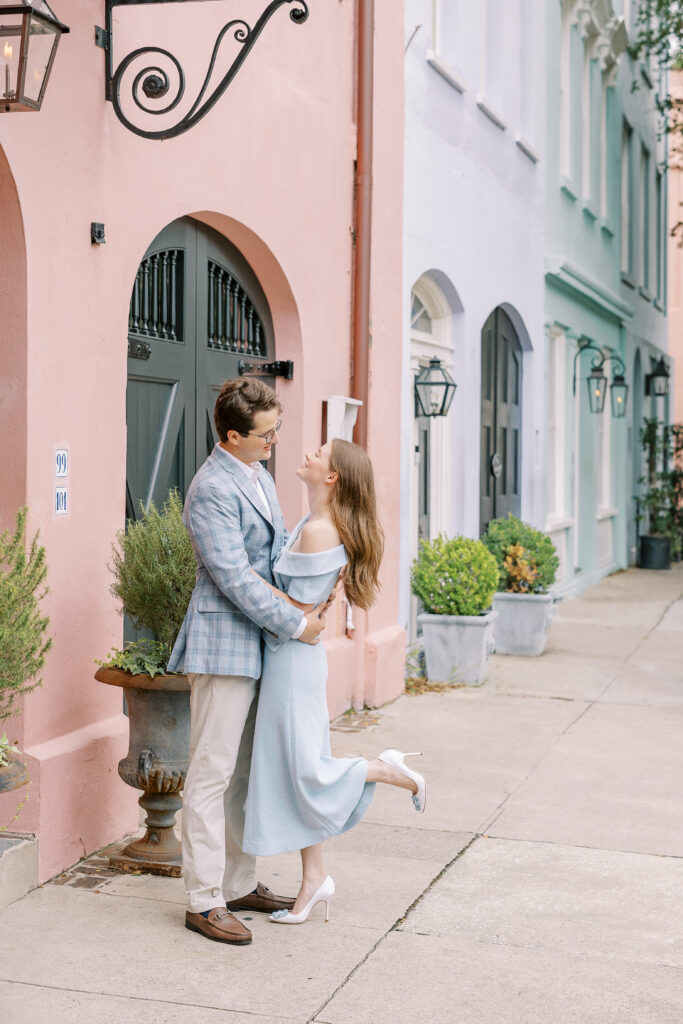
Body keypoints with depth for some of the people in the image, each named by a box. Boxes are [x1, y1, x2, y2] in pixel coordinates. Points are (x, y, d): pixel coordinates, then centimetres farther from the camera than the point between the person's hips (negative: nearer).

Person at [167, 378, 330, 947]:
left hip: (259, 642, 10)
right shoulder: (212, 490, -19)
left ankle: (240, 883, 25)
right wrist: (295, 626, -15)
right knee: (212, 774, -4)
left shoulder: (257, 473, 12)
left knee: (246, 771, 15)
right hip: (224, 643, -10)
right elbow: (235, 579, -21)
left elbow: (279, 544, 19)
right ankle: (204, 900, 3)